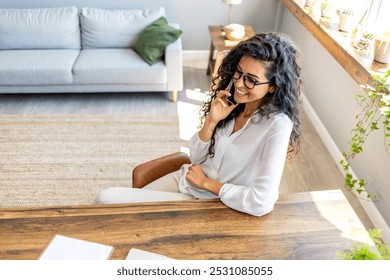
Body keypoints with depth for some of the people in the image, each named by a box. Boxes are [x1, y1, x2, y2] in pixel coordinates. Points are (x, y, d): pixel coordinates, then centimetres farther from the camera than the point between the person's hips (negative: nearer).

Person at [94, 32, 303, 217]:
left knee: (107, 200, -10)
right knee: (105, 198, 0)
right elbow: (196, 157, 1)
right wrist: (212, 121, -18)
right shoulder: (231, 102, -5)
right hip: (186, 179, 6)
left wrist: (206, 183, -16)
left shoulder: (278, 125, -23)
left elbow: (262, 203, -30)